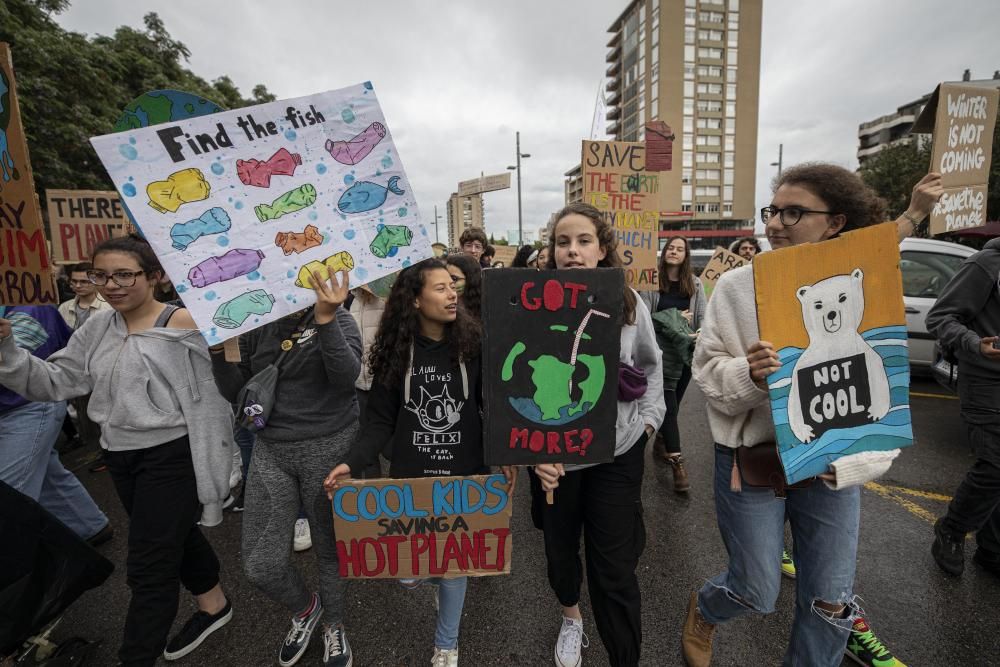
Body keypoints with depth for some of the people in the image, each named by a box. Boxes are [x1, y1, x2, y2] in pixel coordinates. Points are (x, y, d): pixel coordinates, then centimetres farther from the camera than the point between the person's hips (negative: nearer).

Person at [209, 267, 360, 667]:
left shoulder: (338, 319, -6)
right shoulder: (257, 325, 5)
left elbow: (346, 376, -23)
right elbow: (236, 393, 6)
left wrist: (326, 319, -34)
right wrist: (218, 347, -9)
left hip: (329, 447, -3)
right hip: (271, 450, 4)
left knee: (330, 547, 12)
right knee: (260, 565, 4)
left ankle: (334, 626, 41)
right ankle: (305, 609, 37)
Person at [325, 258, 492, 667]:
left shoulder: (473, 345, -9)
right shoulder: (396, 352, -6)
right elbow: (382, 421, -3)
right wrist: (352, 464, -15)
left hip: (464, 475, -1)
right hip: (409, 477, 1)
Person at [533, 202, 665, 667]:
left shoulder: (629, 303, -3)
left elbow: (650, 366, 12)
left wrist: (648, 419, 4)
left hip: (618, 450, 0)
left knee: (615, 568, 6)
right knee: (560, 546, 21)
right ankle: (570, 617, 54)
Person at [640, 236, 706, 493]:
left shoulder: (695, 283, 9)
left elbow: (703, 315, 2)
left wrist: (701, 334, -17)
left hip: (687, 351, 4)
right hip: (663, 351, -4)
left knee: (674, 402, 16)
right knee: (669, 404, -8)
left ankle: (663, 439, 40)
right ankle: (677, 462, -6)